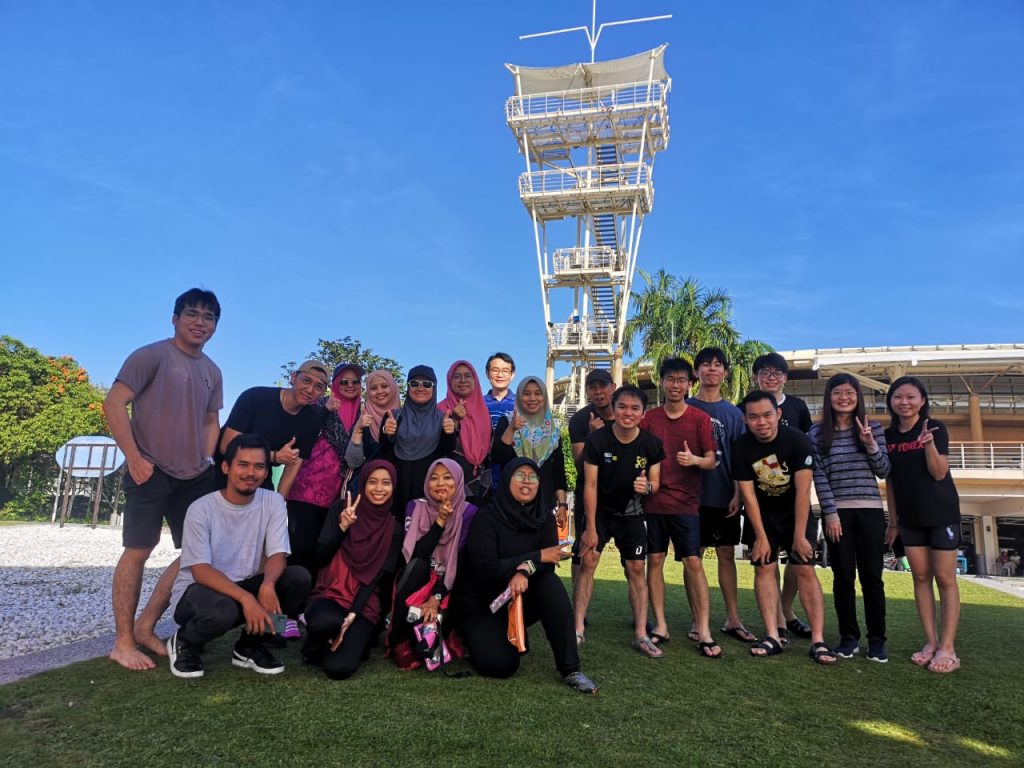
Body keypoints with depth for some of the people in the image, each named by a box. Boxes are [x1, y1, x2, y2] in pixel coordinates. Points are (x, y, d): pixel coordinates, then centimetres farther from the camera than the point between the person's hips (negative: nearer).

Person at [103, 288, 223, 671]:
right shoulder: (152, 355, -7)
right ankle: (123, 641, 11)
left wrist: (207, 460, 7)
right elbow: (114, 404, -12)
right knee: (138, 551, -2)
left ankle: (145, 626, 22)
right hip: (151, 472, -7)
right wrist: (134, 458, -15)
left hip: (194, 477, 7)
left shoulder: (212, 372, 12)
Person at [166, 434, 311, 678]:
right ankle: (184, 642, 1)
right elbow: (201, 571, -23)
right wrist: (246, 599, -37)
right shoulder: (202, 509, -16)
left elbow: (277, 555, -12)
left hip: (244, 586, 4)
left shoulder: (273, 502, -6)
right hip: (198, 589, -4)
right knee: (222, 611, -38)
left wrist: (267, 585, -36)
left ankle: (250, 646, 2)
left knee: (299, 577, -21)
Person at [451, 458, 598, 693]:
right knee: (501, 664, -24)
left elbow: (549, 562, -13)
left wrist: (525, 570, -36)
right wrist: (537, 557, -21)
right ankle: (481, 638, 12)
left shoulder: (544, 517, -2)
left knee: (551, 583, -25)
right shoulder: (487, 517, -17)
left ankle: (570, 669, -20)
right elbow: (485, 569, -25)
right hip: (479, 604, -4)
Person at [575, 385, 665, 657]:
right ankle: (578, 629, -2)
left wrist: (647, 486, -28)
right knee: (588, 560, -10)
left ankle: (641, 634, 9)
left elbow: (655, 481, -2)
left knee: (636, 568, 0)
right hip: (599, 510, -1)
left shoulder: (651, 444, -13)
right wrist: (591, 528, -14)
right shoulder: (597, 440, -19)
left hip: (631, 514, 2)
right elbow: (590, 485, -15)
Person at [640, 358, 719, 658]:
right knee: (654, 561, 5)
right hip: (653, 501, 2)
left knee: (693, 562, -5)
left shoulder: (701, 419, 1)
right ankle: (660, 625, 16)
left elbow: (711, 461, 1)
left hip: (686, 502, -2)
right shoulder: (649, 417, 6)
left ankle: (703, 630, 2)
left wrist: (694, 459, -21)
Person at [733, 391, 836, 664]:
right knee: (764, 568, -2)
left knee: (805, 570, -7)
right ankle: (772, 637, 2)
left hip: (795, 513, -2)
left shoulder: (797, 440, -23)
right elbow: (748, 495, -12)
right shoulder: (741, 447, -18)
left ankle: (818, 640, -4)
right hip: (762, 515, 2)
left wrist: (799, 535, -18)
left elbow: (803, 491, -21)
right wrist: (760, 536, -11)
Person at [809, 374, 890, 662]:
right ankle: (849, 636, 15)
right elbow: (819, 476, -2)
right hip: (837, 512, 0)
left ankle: (877, 639, 13)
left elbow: (883, 471, 5)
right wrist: (830, 513, -9)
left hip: (870, 510, 1)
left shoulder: (873, 428, 7)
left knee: (872, 576, 3)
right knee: (843, 576, 4)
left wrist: (870, 444, -10)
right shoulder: (817, 433, 3)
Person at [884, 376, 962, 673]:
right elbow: (890, 481, 7)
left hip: (942, 514, -4)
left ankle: (948, 648, 4)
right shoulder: (888, 436, 3)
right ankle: (931, 642, 14)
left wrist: (928, 442, -30)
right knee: (921, 577, 7)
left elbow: (939, 473, -15)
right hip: (910, 517, 4)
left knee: (944, 578, -1)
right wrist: (893, 520, 8)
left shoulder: (935, 428, -9)